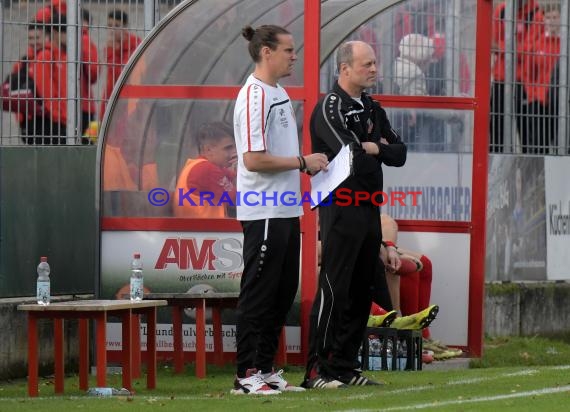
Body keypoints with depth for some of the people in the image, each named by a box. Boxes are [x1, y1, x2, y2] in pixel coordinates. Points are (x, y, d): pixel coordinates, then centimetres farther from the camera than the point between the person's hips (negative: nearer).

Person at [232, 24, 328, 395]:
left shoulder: (280, 94, 15)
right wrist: (303, 162, -15)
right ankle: (247, 375, -1)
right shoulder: (254, 96, -16)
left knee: (283, 292, 13)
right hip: (264, 213, -10)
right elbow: (253, 159, -22)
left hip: (286, 211, 10)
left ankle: (266, 369, 19)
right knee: (258, 294, -5)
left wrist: (308, 164, 9)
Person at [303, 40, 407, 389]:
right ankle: (317, 371, -9)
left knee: (361, 292, 10)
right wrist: (375, 148, -1)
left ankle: (345, 367, 15)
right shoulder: (330, 108, -10)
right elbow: (350, 154, -21)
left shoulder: (372, 108, 16)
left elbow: (399, 154, 12)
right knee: (334, 291, -10)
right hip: (341, 212, -8)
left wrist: (373, 147, -7)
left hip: (370, 211, 8)